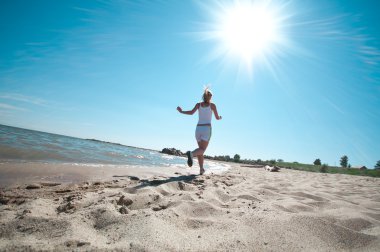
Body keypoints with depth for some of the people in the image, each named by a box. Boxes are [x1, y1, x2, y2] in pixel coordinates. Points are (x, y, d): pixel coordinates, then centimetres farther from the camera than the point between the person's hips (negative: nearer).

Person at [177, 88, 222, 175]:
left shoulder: (198, 104, 9)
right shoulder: (212, 105, 5)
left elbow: (191, 112, -7)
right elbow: (217, 118, 9)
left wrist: (181, 111, 6)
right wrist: (220, 117, 33)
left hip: (198, 128, 4)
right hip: (206, 128, -3)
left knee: (201, 149, 14)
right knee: (202, 149, -8)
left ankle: (201, 169, 10)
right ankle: (191, 153, -41)